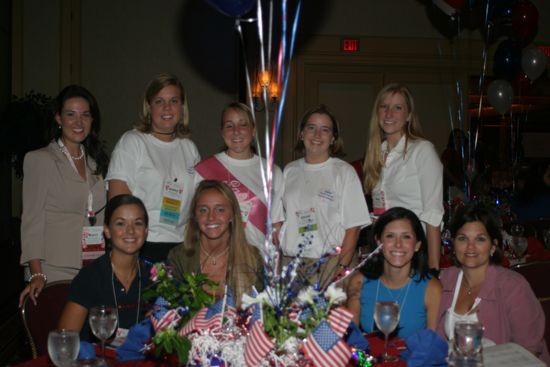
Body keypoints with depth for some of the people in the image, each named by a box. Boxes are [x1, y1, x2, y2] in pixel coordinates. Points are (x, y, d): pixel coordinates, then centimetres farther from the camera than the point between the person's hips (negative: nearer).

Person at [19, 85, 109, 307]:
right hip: (57, 271, -4)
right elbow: (32, 220, -6)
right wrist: (36, 274, -15)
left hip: (97, 270, 5)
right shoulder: (39, 160, -2)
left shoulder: (98, 162, 14)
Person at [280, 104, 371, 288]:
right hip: (289, 262, 3)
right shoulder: (289, 171, 13)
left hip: (329, 264, -3)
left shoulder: (344, 172, 1)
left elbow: (353, 226, -3)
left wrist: (342, 267, -11)